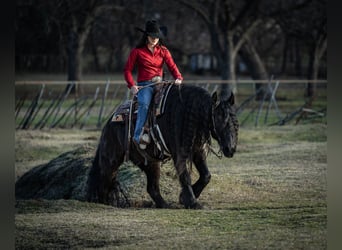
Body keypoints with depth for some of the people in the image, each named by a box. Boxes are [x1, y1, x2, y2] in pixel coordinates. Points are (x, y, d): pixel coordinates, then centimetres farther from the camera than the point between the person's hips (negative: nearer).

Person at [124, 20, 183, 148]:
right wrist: (131, 85, -9)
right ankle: (138, 135, -38)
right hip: (144, 85, -3)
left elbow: (172, 66, 5)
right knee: (144, 104, -33)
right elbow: (127, 69, 6)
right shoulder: (137, 51, 6)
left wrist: (178, 78, -16)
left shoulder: (163, 51, 14)